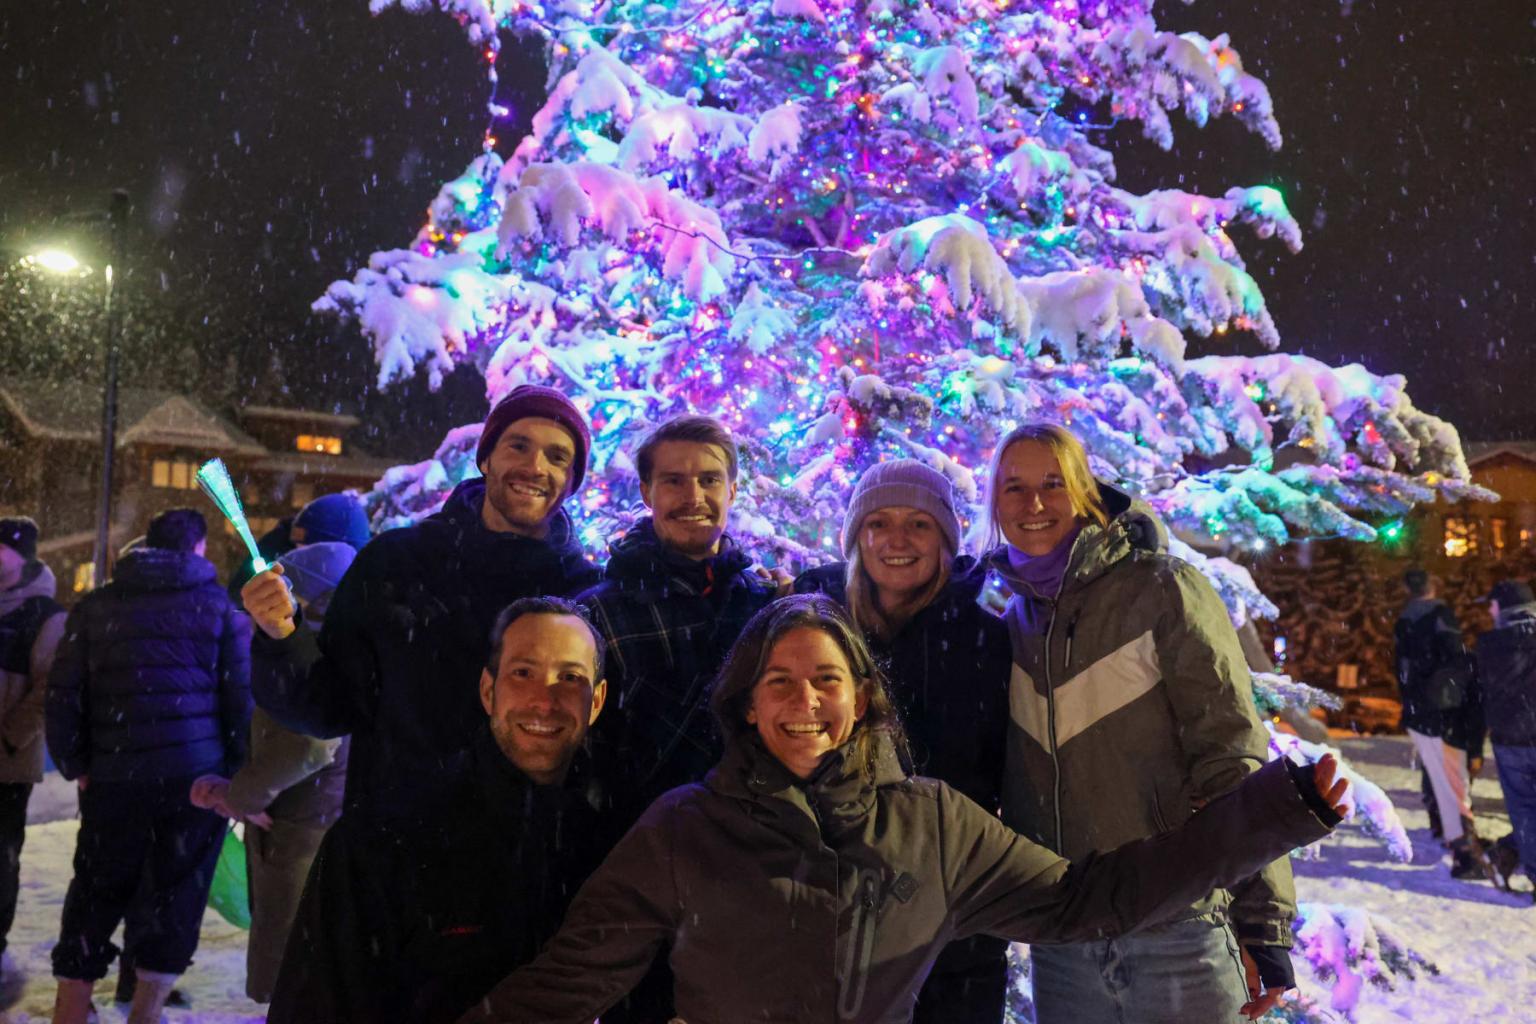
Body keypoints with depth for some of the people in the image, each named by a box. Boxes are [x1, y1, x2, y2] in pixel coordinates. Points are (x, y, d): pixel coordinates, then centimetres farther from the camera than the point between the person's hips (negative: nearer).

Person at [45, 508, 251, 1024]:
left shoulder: (95, 607, 8)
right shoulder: (220, 606, 1)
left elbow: (64, 694, 6)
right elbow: (241, 696, -3)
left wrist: (75, 763, 14)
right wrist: (238, 770, 6)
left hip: (113, 775, 3)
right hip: (198, 775, -2)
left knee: (97, 891, 18)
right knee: (177, 894, 9)